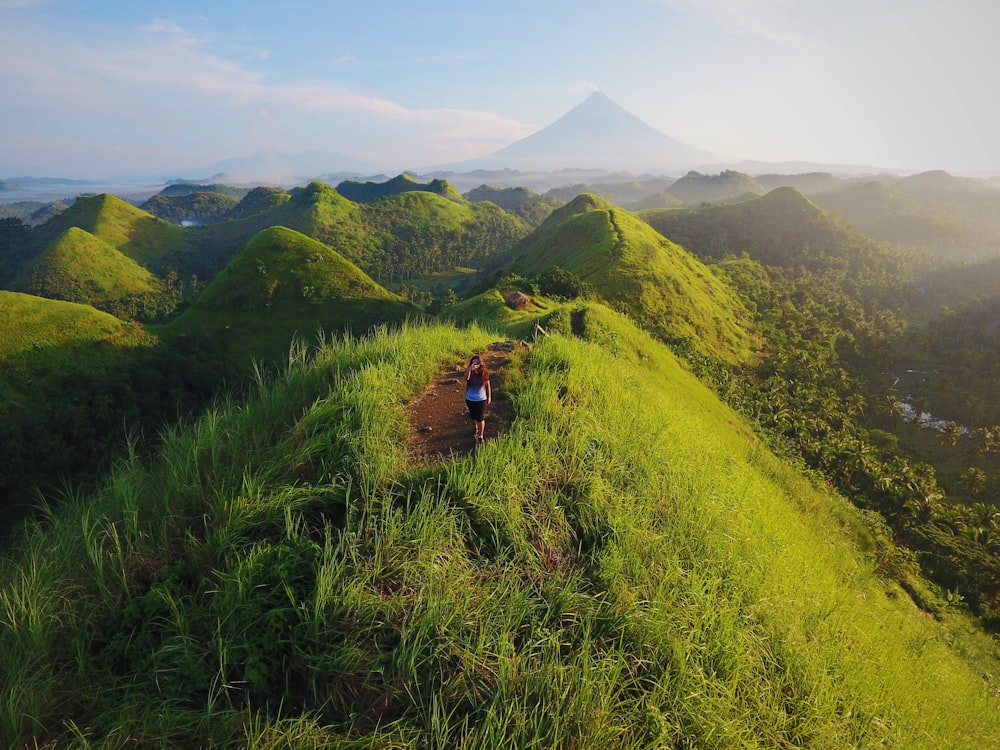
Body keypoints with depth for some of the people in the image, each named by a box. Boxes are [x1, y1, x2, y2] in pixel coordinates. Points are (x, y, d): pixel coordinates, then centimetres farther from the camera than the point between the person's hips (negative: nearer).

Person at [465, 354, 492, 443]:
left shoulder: (484, 373, -11)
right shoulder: (470, 373, -14)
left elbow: (487, 385, 1)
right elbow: (466, 378, -38)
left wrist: (489, 396, 7)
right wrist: (469, 369, -57)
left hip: (481, 399, -1)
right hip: (470, 399, 1)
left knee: (480, 418, -1)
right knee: (473, 416, 21)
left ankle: (480, 437, 9)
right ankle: (475, 428, 50)